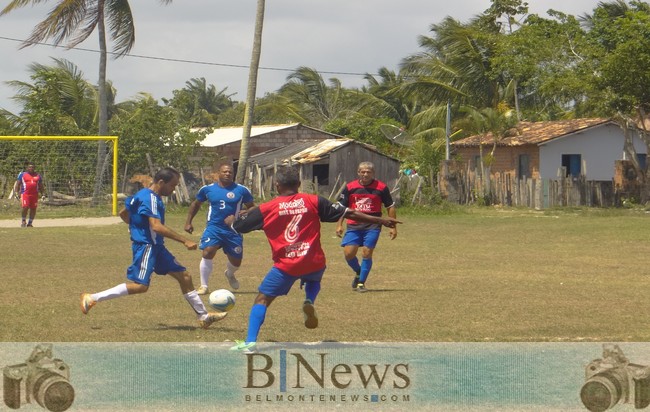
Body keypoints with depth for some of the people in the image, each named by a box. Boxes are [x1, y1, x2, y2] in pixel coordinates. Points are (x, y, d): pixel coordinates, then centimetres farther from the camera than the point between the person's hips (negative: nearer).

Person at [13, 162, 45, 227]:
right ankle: (23, 221, 8)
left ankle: (30, 223, 13)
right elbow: (17, 183, 7)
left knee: (33, 209, 2)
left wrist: (43, 194, 14)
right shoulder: (22, 174, 8)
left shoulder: (38, 176, 15)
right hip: (25, 194, -3)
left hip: (34, 194, 3)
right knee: (25, 207, -14)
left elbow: (41, 186, 21)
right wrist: (16, 192, -3)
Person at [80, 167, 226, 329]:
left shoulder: (143, 195, 14)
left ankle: (204, 316, 15)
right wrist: (184, 241, -29)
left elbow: (123, 213, 25)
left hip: (156, 247, 11)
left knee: (184, 277, 8)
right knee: (140, 286, -17)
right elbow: (156, 226, -29)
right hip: (146, 246, -11)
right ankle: (92, 298, -10)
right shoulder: (150, 198, -17)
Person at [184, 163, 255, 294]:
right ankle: (204, 286, -12)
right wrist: (188, 222, 14)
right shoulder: (208, 189, 3)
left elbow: (252, 208, 7)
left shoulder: (241, 190, -2)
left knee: (236, 262, 8)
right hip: (214, 228, -1)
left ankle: (230, 274, 47)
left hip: (233, 230, 1)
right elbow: (196, 204, 19)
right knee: (208, 253, -24)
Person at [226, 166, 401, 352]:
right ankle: (309, 302, 4)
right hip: (314, 263, 2)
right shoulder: (313, 201, 2)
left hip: (286, 265, -2)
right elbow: (348, 213, 3)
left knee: (262, 299, 8)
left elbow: (237, 226, 10)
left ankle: (250, 342, -8)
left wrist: (230, 220, 36)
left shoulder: (266, 209, 0)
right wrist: (380, 220, 10)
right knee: (314, 280, 36)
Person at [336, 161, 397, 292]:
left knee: (367, 253, -10)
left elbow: (390, 207, 7)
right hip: (353, 225, 2)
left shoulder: (381, 187, -2)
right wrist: (339, 225, 1)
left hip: (372, 226, -2)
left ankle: (361, 283, 4)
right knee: (348, 253, -8)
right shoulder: (350, 187, 2)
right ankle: (358, 272, 23)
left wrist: (393, 227, 5)